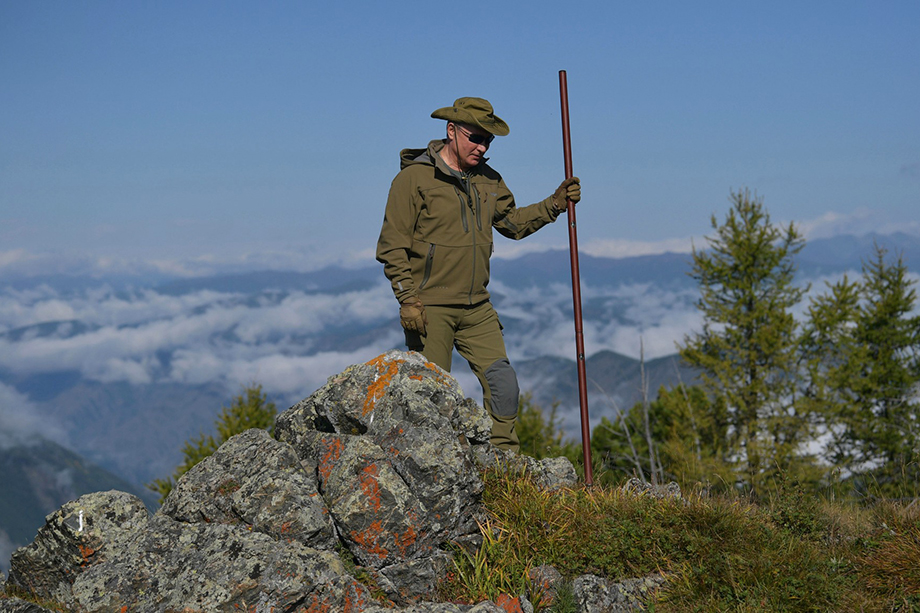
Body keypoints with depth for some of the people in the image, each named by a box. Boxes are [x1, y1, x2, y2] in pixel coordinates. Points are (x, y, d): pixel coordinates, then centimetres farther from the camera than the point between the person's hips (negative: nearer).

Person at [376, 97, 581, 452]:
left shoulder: (488, 180, 12)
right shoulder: (414, 178, -8)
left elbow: (513, 222, 21)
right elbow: (392, 246, -10)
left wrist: (555, 204, 8)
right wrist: (407, 298, -17)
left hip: (476, 307, 6)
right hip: (429, 307, -6)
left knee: (503, 382, 0)